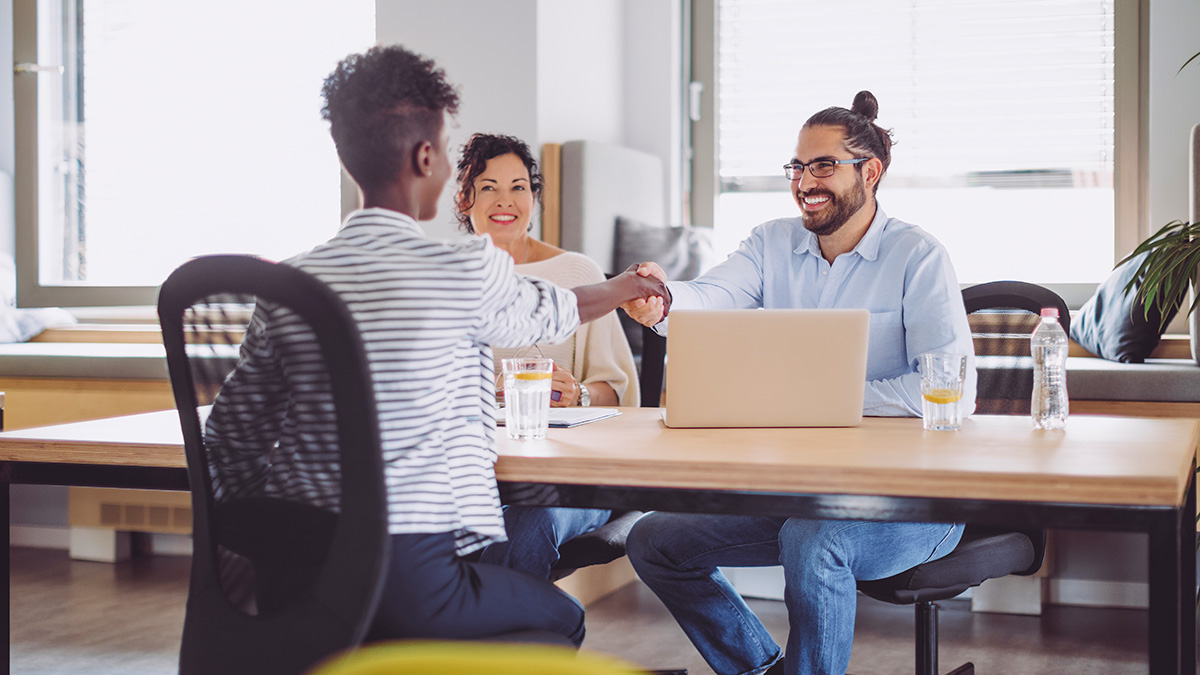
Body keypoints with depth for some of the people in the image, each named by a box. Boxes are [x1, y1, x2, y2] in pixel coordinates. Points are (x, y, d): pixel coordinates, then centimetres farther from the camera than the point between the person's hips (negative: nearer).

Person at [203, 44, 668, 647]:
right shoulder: (468, 270, -9)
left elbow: (229, 442, 4)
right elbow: (548, 314, 14)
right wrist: (625, 287, 35)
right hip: (409, 585, -5)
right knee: (561, 618, 25)